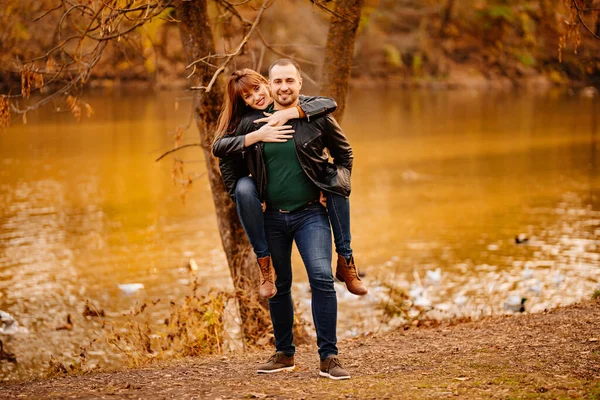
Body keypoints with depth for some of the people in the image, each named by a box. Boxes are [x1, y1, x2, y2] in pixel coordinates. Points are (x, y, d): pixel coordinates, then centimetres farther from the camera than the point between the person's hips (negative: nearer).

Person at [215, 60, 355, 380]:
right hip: (273, 217, 3)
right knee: (278, 287, 11)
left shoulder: (318, 117, -3)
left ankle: (328, 357, -11)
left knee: (322, 278, -16)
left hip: (310, 214, -2)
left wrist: (340, 186, 0)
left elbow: (344, 154, 10)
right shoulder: (252, 122, 1)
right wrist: (239, 195, 5)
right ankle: (284, 353, 25)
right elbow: (228, 160, 14)